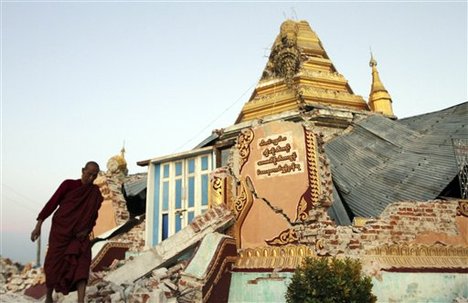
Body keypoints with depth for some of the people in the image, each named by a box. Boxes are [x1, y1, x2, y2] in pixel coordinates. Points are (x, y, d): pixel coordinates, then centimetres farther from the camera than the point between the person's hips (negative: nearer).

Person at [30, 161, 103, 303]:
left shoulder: (96, 193, 4)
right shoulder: (68, 184, -6)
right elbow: (52, 203, -8)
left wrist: (87, 230, -7)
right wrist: (39, 225, -12)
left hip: (79, 235, 2)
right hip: (60, 230, -2)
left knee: (82, 263, -18)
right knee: (54, 265, -1)